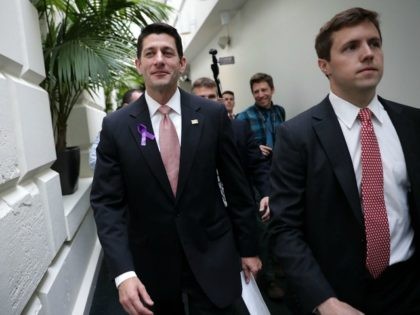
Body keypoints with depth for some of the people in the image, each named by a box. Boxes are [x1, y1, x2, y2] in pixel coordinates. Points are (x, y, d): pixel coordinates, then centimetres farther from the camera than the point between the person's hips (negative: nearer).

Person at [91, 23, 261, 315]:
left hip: (212, 255, 0)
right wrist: (123, 272, -17)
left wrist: (248, 247, 5)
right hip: (150, 262, 1)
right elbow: (106, 202, -7)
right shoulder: (116, 126, -6)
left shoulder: (213, 114, -6)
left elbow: (236, 185, -1)